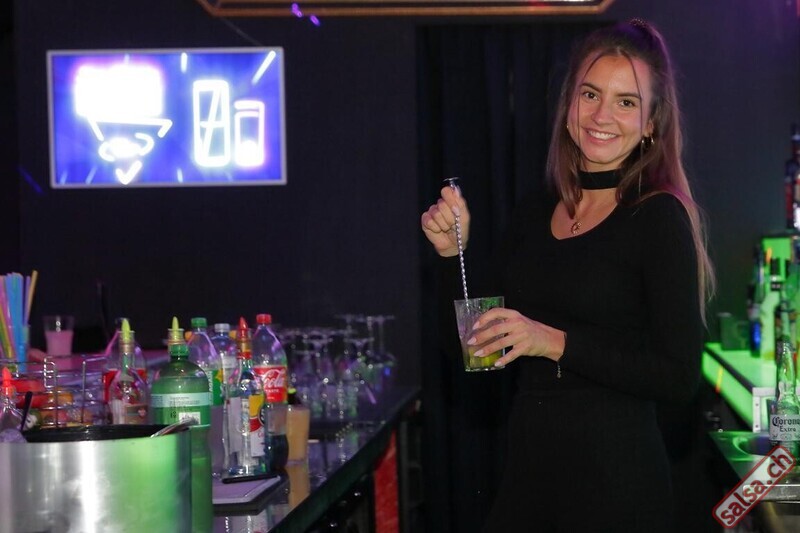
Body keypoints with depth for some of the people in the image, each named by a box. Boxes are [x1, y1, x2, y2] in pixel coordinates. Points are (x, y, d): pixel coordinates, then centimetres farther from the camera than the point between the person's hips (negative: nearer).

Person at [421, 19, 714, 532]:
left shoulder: (659, 218, -10)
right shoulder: (533, 216, 6)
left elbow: (680, 377, -15)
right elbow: (486, 346, 12)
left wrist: (558, 343, -22)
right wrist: (454, 252, -1)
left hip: (617, 485, -5)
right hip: (526, 470, 6)